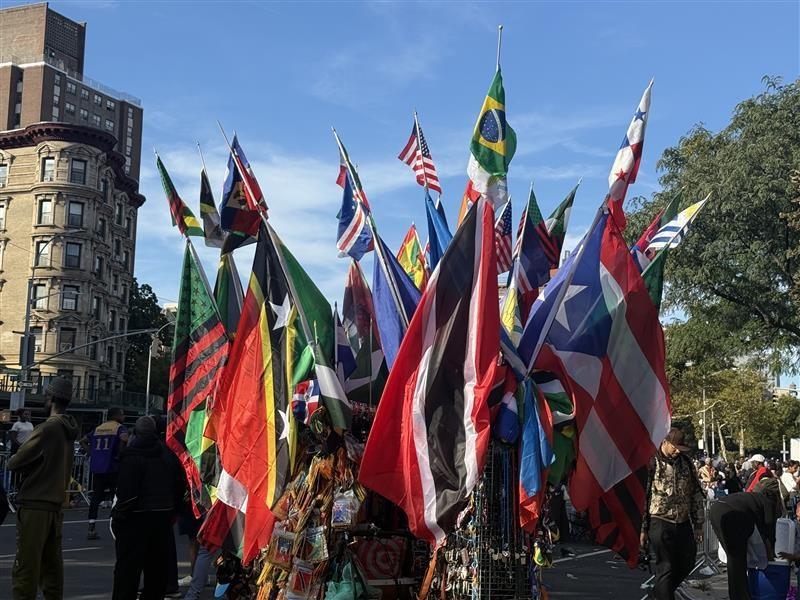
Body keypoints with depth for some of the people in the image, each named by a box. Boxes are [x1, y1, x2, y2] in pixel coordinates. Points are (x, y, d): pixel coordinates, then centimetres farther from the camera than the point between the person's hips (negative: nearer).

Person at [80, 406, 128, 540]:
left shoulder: (98, 428, 18)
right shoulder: (119, 427, -2)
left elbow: (83, 441, 20)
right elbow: (124, 438, -24)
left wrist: (91, 454, 15)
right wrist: (120, 453, -11)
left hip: (96, 467, 6)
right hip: (112, 467, -6)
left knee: (96, 497, 11)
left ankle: (91, 529, 10)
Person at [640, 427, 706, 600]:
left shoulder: (686, 462, 7)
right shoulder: (651, 463, -9)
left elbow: (697, 494, 13)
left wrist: (698, 524, 10)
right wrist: (643, 528, -8)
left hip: (684, 523, 6)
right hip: (660, 523, -6)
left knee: (687, 563, 14)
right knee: (666, 567, -2)